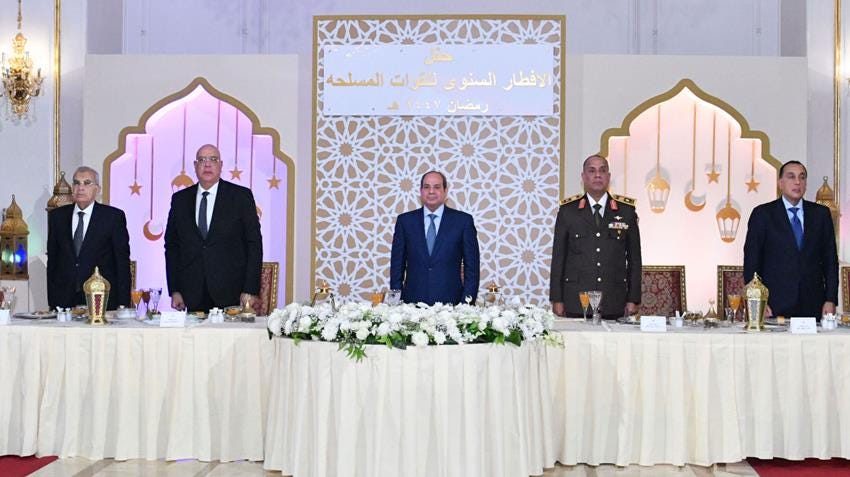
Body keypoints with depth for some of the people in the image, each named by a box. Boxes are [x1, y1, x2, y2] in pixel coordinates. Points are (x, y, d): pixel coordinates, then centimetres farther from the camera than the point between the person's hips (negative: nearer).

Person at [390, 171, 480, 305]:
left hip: (450, 303, -1)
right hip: (413, 302, 1)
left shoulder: (463, 220, 3)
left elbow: (471, 265, 3)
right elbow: (397, 264, 9)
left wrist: (467, 302, -4)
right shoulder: (405, 220, 7)